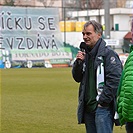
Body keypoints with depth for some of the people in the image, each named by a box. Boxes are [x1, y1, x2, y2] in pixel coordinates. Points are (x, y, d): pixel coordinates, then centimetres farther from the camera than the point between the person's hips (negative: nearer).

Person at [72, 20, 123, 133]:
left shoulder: (108, 53, -9)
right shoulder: (86, 54, 15)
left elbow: (115, 79, -16)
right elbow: (77, 78, 16)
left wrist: (103, 101, -17)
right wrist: (78, 63, -2)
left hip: (103, 107, -8)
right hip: (88, 106, 8)